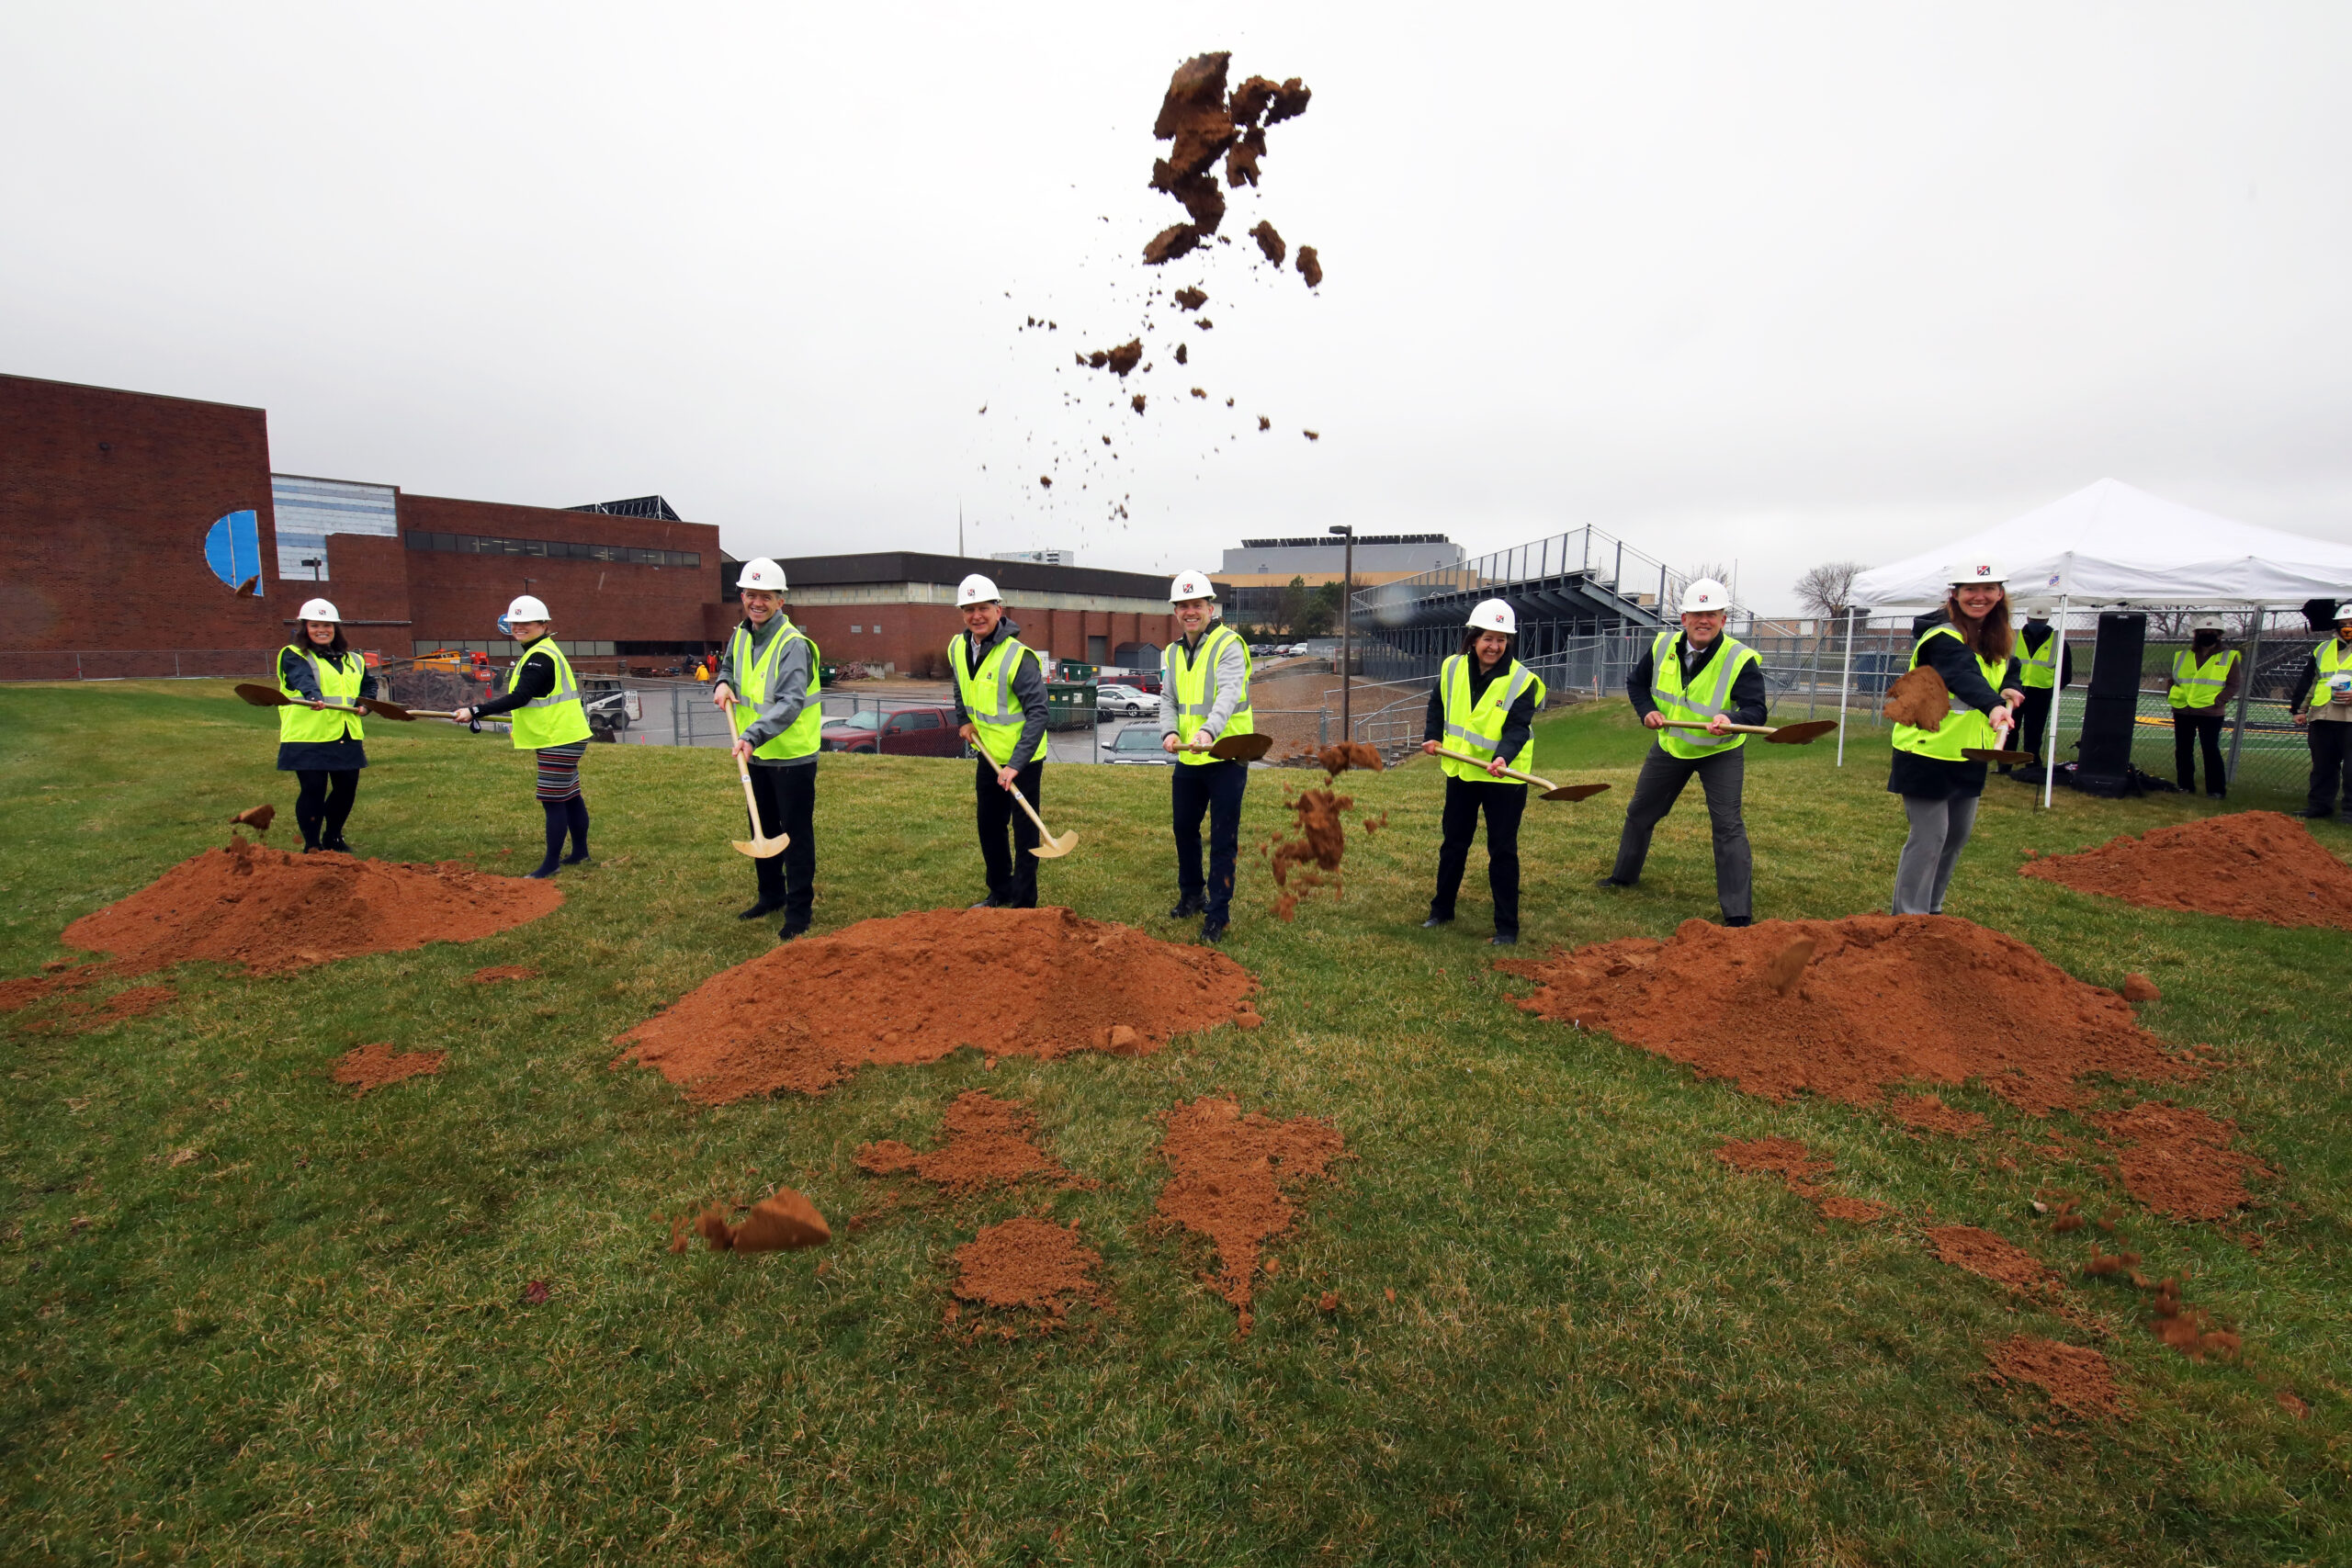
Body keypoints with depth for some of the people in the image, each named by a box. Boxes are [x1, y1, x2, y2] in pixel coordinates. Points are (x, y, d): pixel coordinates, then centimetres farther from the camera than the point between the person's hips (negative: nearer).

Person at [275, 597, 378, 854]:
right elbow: (303, 679, -22)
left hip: (347, 738, 6)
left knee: (346, 789, 10)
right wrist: (314, 697, -43)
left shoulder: (352, 660, 19)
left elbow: (369, 683, 32)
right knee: (313, 790, -5)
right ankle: (312, 845, 10)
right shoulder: (294, 656, -1)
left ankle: (333, 838, 30)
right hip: (308, 738, -6)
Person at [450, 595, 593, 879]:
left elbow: (518, 698, -26)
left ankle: (551, 863, 1)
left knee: (553, 801, -5)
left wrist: (475, 711, -26)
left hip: (559, 740, -11)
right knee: (570, 797, 16)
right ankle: (580, 852, 26)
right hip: (560, 737, 11)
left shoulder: (540, 657, -18)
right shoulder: (537, 653, 15)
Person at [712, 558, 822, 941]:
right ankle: (771, 895, 36)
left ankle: (798, 911, 12)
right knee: (762, 830, 19)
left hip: (792, 757, -8)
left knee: (796, 834, 1)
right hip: (756, 755, 8)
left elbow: (791, 702, -27)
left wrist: (754, 735, -39)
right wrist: (722, 684, -1)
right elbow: (727, 669, 24)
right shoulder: (739, 636, 7)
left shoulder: (794, 644, -18)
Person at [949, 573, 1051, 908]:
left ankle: (1023, 904, 12)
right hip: (987, 755, 8)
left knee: (1024, 830, 1)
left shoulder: (1018, 656, -24)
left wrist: (1016, 764, -30)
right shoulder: (957, 648, -1)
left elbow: (1037, 712, -25)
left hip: (1023, 759, -7)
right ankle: (1000, 891, 35)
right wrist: (963, 720, 7)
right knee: (989, 824, 18)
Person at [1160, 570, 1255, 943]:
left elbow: (1229, 694, -26)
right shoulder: (1171, 653, 11)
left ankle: (1218, 913, 12)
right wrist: (1169, 731, -17)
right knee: (1184, 829, 19)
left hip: (1226, 758, -7)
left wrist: (1209, 731, -44)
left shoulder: (1229, 644, -11)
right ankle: (1191, 895, 40)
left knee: (1223, 840, 0)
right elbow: (1168, 700, 5)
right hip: (1187, 759, 7)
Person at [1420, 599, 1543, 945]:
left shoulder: (1522, 681, -13)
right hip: (1460, 772, 4)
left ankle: (1507, 927, 11)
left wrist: (1503, 757, -38)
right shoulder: (1452, 668, 0)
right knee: (1453, 842, 16)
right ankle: (1441, 910, 33)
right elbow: (1438, 706, 17)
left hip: (1504, 777, -4)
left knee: (1502, 850, 0)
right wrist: (1433, 737, 3)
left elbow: (1517, 728, -21)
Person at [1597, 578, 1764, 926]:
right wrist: (1647, 710, -11)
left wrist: (1731, 721, -49)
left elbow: (1756, 710, -28)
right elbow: (1636, 682, 7)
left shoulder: (1741, 659, -22)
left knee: (1728, 825, -12)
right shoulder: (1663, 646, -9)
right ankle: (1624, 874, 40)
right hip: (1670, 745, 5)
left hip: (1720, 752, -4)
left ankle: (1739, 914, -6)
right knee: (1640, 812, 16)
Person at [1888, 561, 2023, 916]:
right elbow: (1964, 677, -37)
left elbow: (2007, 672, 19)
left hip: (1968, 757, 8)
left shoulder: (1996, 641, 7)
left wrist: (2008, 691, -4)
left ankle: (1930, 909, 30)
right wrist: (1993, 706, -54)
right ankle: (1909, 918, 4)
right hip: (1927, 753, -8)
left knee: (1958, 835, 16)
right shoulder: (1942, 639, -19)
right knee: (1929, 837, -6)